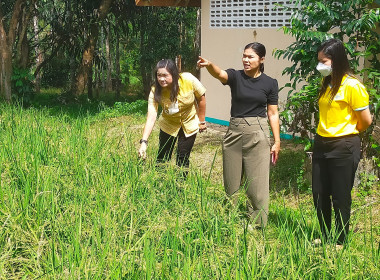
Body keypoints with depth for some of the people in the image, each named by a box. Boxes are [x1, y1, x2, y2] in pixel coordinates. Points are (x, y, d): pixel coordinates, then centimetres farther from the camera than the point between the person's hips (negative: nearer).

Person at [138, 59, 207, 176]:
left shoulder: (188, 80, -27)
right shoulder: (155, 91, -25)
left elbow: (201, 98, -10)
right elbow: (151, 116, -34)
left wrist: (201, 121, -2)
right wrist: (144, 142, -44)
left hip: (189, 123, -1)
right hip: (168, 124, 1)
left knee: (183, 159, 0)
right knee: (162, 157, 2)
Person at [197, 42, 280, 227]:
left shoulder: (270, 83, 2)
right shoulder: (236, 77, 0)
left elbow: (272, 114, 5)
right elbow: (220, 74, -22)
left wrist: (277, 141, 2)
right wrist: (208, 65, -45)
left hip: (257, 135, -1)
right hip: (234, 133, 2)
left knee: (257, 183, -2)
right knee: (232, 182, 10)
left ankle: (257, 224, 9)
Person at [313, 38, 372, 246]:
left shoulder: (352, 86, -15)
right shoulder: (326, 83, 8)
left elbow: (366, 121, -11)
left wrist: (347, 131, 4)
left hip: (343, 147, -7)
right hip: (322, 144, 8)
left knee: (340, 197, 4)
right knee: (319, 194, 12)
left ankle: (340, 241, 18)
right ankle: (325, 236, 28)